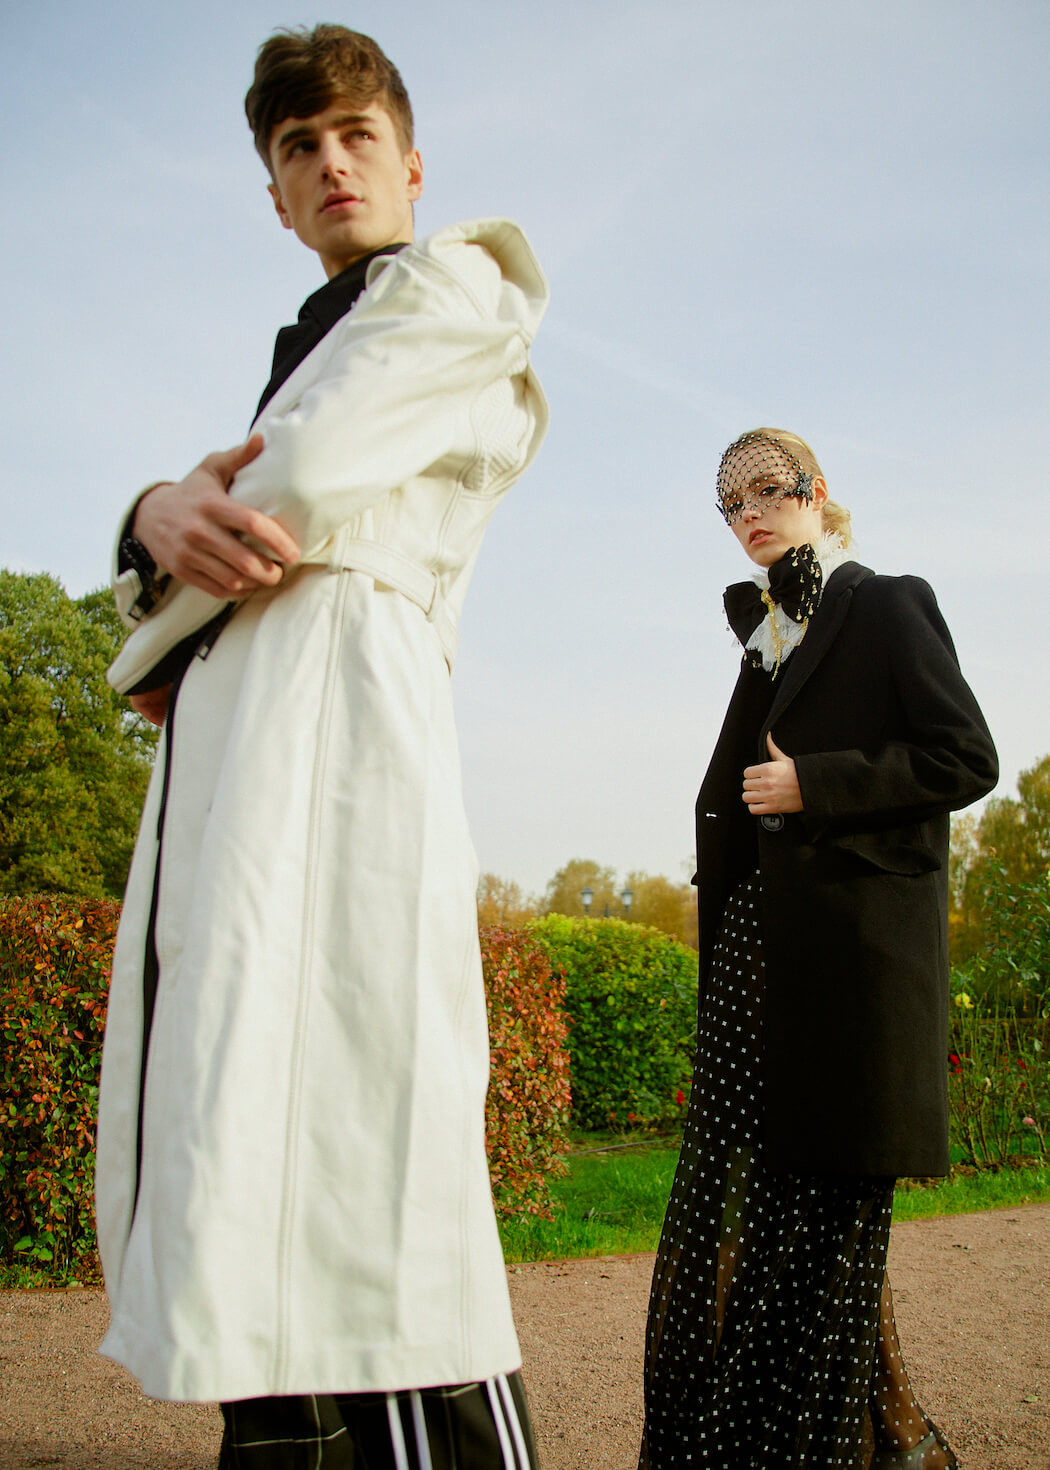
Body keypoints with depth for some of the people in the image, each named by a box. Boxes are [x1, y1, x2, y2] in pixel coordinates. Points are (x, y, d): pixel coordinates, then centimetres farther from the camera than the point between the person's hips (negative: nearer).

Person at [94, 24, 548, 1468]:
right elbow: (213, 516, 21)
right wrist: (161, 520, -4)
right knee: (229, 1132, 6)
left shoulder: (449, 289, 8)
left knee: (342, 1145, -19)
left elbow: (284, 494, -7)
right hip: (235, 734, 9)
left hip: (332, 703, -9)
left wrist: (156, 643, 8)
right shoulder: (305, 345, 34)